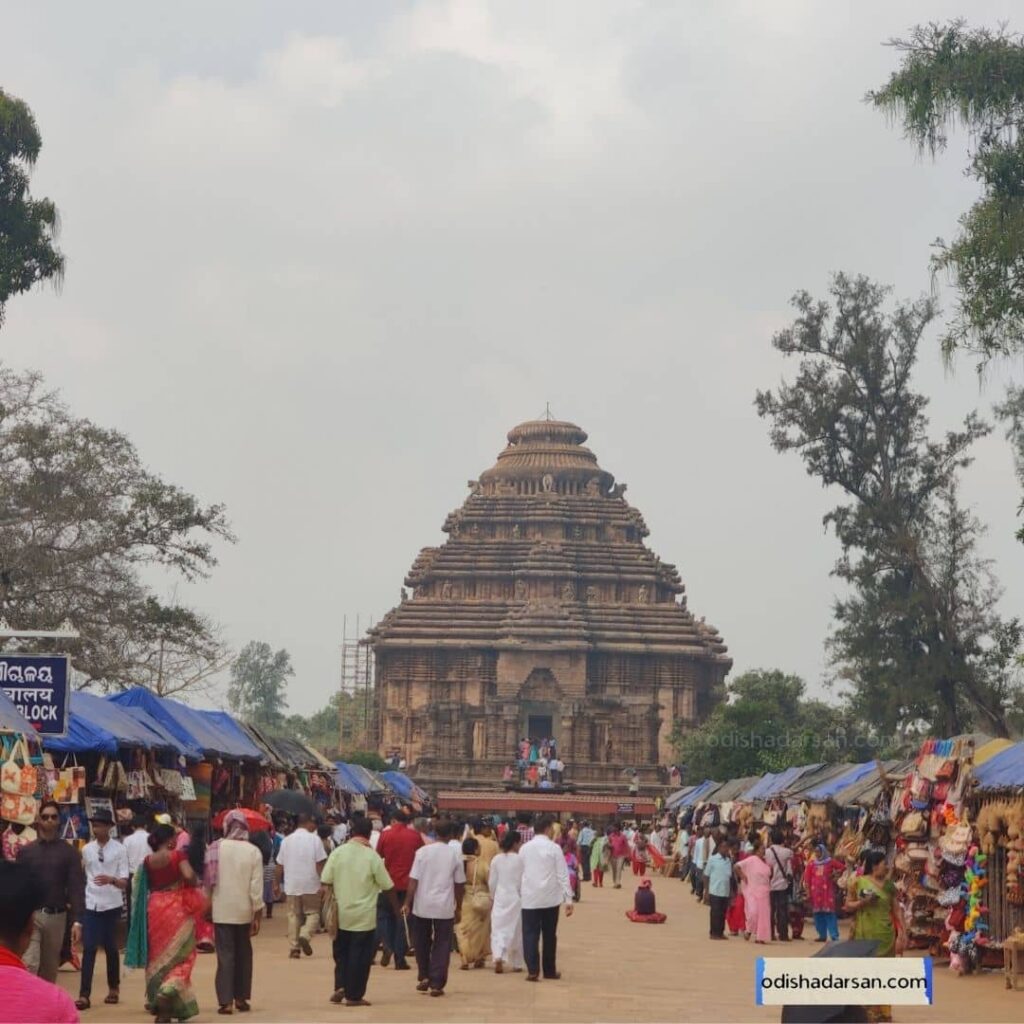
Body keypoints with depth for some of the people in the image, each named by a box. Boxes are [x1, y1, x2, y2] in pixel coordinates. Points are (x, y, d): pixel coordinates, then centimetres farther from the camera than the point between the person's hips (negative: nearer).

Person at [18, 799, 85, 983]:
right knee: (29, 965, -15)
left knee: (50, 969, 11)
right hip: (30, 915, -1)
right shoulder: (26, 851, 5)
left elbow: (77, 887, -4)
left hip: (56, 916, 1)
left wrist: (77, 921, -13)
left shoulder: (69, 852, 2)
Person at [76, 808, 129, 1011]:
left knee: (110, 947, 11)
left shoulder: (119, 849, -6)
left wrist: (111, 879, -30)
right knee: (89, 948, -6)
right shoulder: (87, 849, 3)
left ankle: (113, 988, 28)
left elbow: (124, 882, -9)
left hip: (111, 904, -1)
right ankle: (84, 994, -9)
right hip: (91, 904, 2)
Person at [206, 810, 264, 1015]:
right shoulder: (253, 851, -7)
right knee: (243, 954, 16)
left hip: (221, 911, -1)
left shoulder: (215, 849, -6)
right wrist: (257, 913, -3)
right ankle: (241, 997, 20)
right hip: (244, 911, 1)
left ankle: (226, 1001, -7)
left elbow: (207, 880, -1)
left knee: (225, 955, 0)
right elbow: (256, 885, -9)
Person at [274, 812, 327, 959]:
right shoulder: (314, 839, -4)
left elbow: (280, 866, 8)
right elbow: (319, 864, -9)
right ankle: (305, 936, -16)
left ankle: (294, 947, 5)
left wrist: (277, 884, 16)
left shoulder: (287, 840, 7)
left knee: (294, 915, 9)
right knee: (312, 913, 8)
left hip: (291, 885, 3)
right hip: (310, 884, -3)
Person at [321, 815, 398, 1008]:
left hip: (341, 914, 3)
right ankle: (354, 995, 7)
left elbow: (326, 881, -4)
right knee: (360, 955, 5)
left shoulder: (337, 853, -4)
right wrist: (396, 907, 9)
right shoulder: (372, 857, -10)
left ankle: (340, 986, 6)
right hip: (364, 915, -3)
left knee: (341, 952, 18)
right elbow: (387, 887, -4)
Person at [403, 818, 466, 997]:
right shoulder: (455, 856, -1)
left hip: (422, 905, 0)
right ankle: (436, 984, 1)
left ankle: (424, 977, 19)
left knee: (422, 943, 18)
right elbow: (460, 885, 4)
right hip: (445, 908, 0)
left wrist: (407, 904, -2)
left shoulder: (422, 852, -4)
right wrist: (458, 909, 14)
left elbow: (413, 880, -7)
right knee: (442, 945, 5)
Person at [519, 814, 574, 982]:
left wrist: (520, 892, 17)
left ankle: (532, 970, -12)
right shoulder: (554, 848, -6)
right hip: (550, 898, -1)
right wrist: (569, 899, -5)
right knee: (549, 935, 11)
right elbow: (563, 875, -7)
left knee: (530, 935, 0)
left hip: (530, 898, 1)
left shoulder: (525, 848, 4)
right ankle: (550, 970, 18)